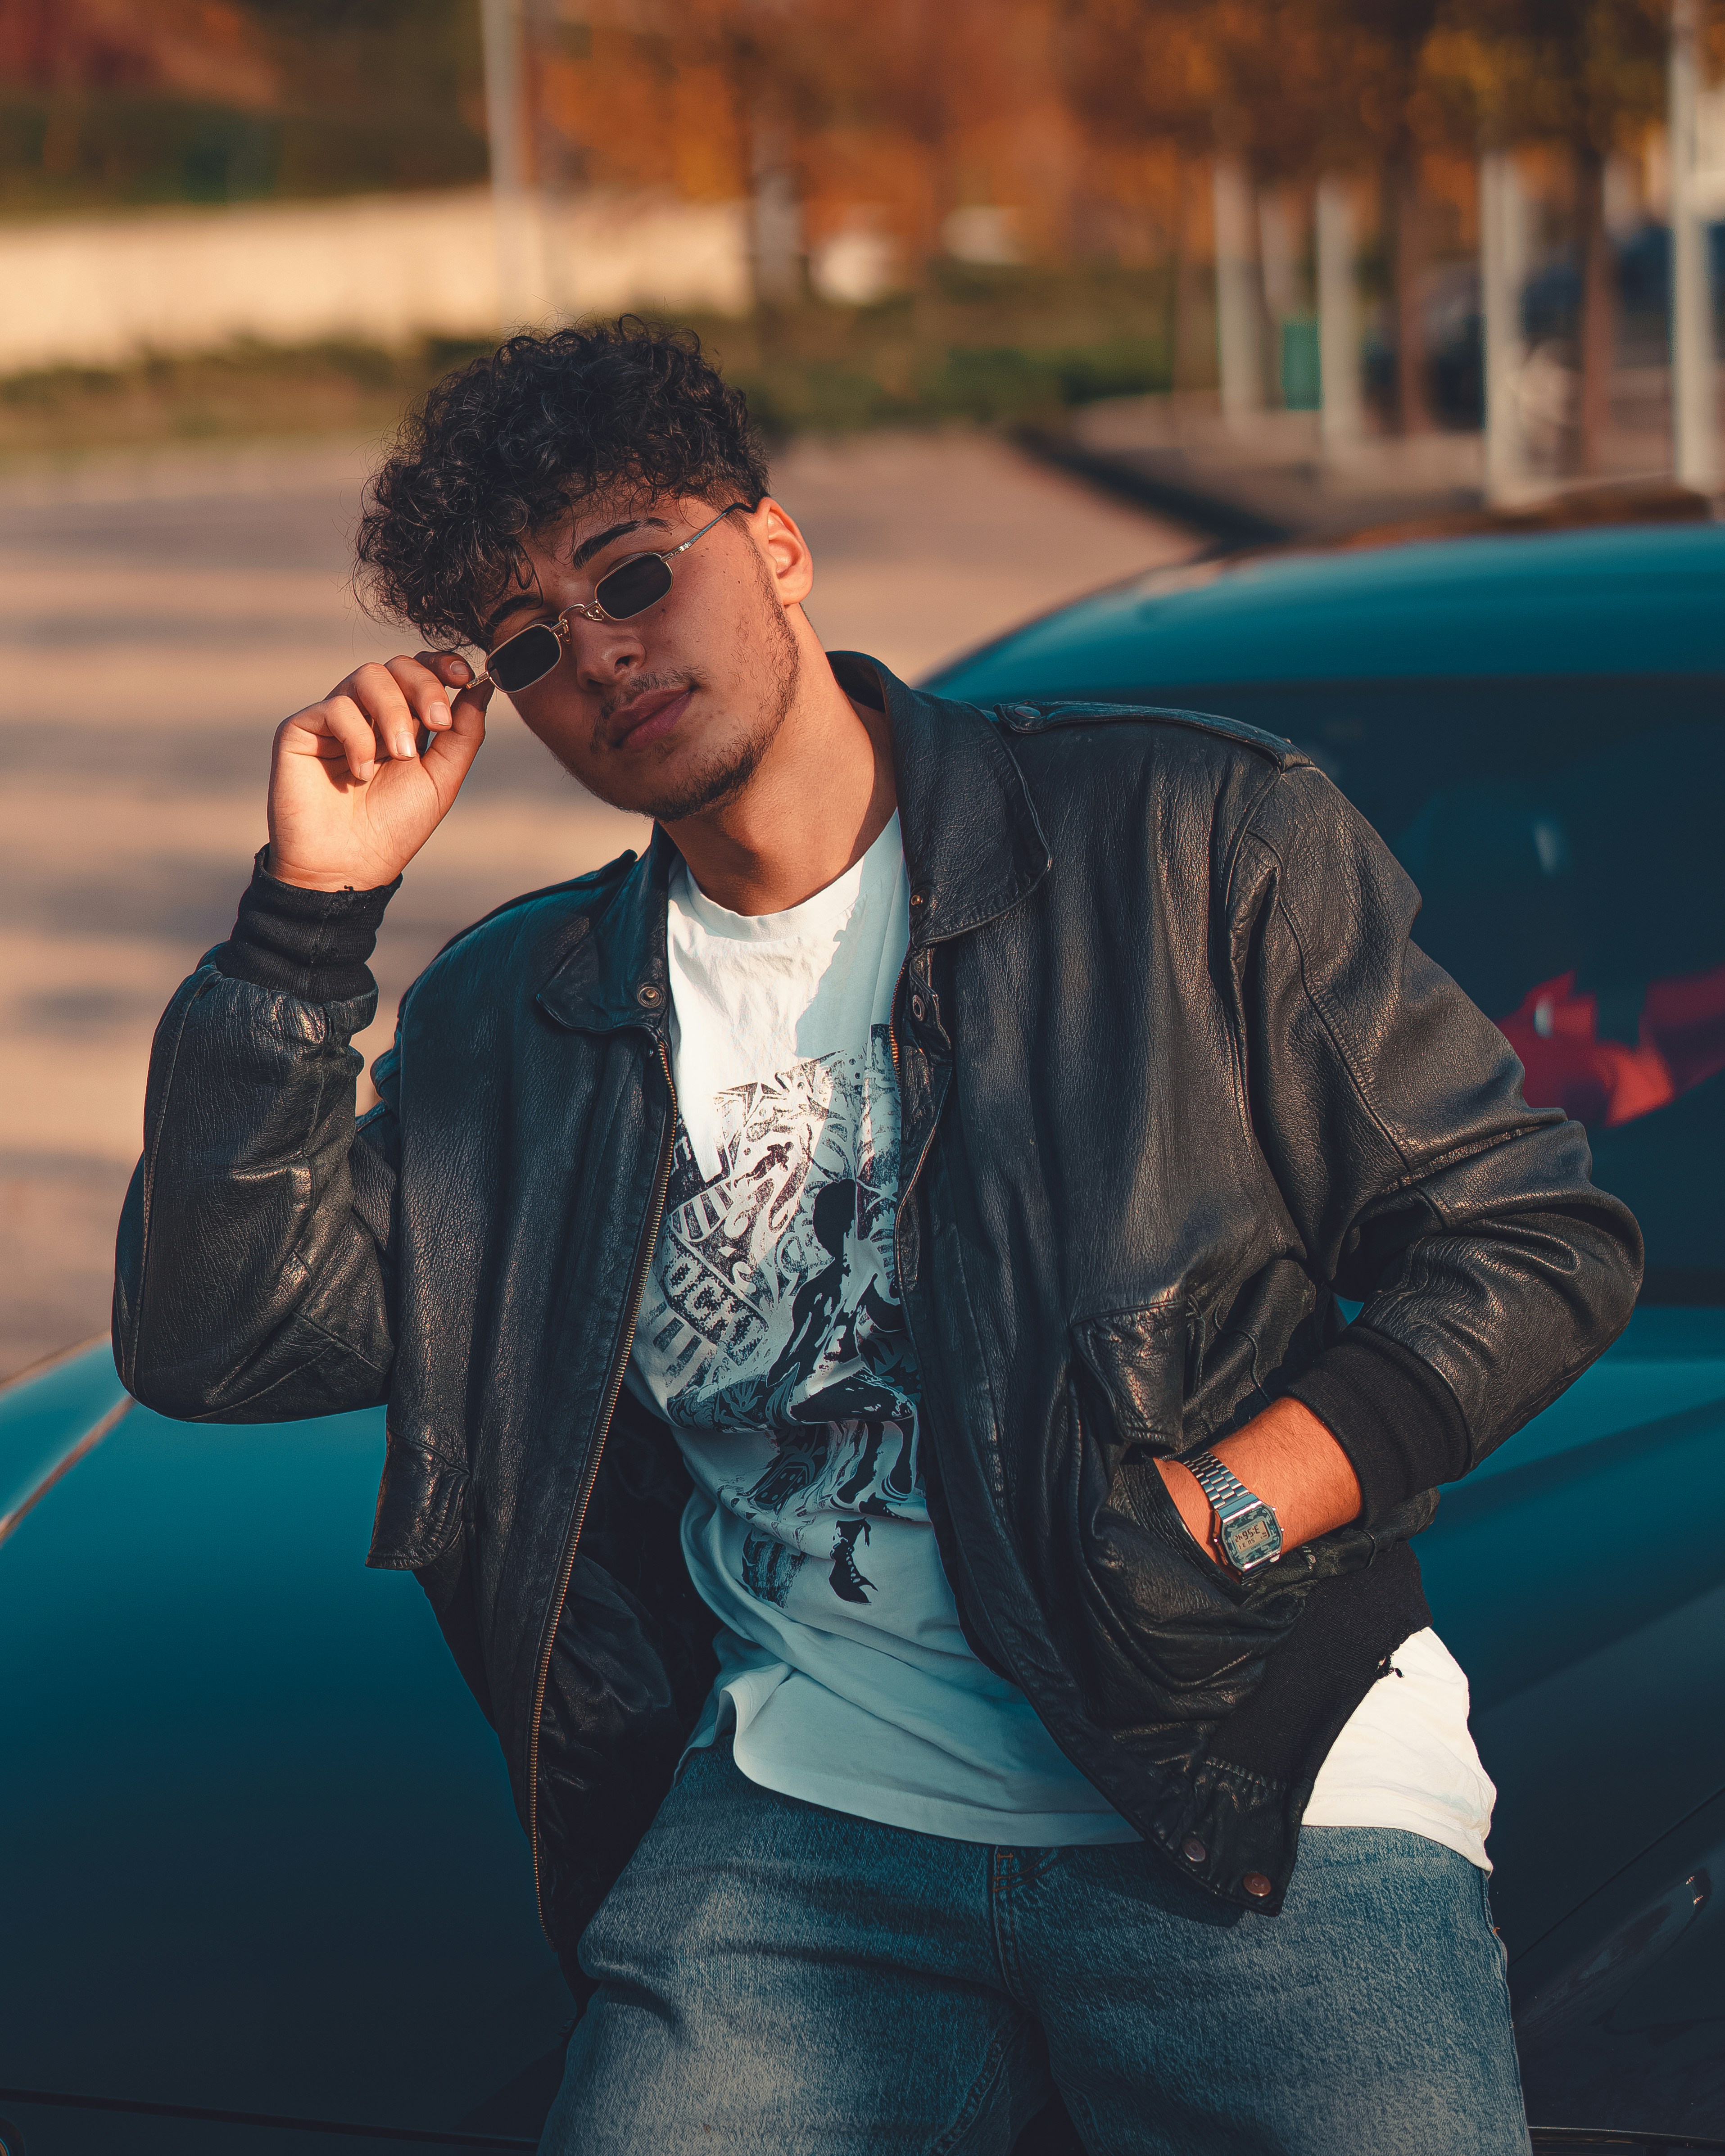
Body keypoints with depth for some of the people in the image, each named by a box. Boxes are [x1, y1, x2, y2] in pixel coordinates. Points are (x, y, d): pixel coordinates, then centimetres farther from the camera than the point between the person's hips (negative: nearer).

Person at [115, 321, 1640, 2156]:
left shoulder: (1195, 842, 3)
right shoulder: (523, 1025, 14)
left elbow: (1538, 1238, 4)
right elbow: (213, 1336, 6)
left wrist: (1228, 1516, -9)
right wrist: (310, 905, 0)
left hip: (1263, 1794, -3)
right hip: (804, 1827, 3)